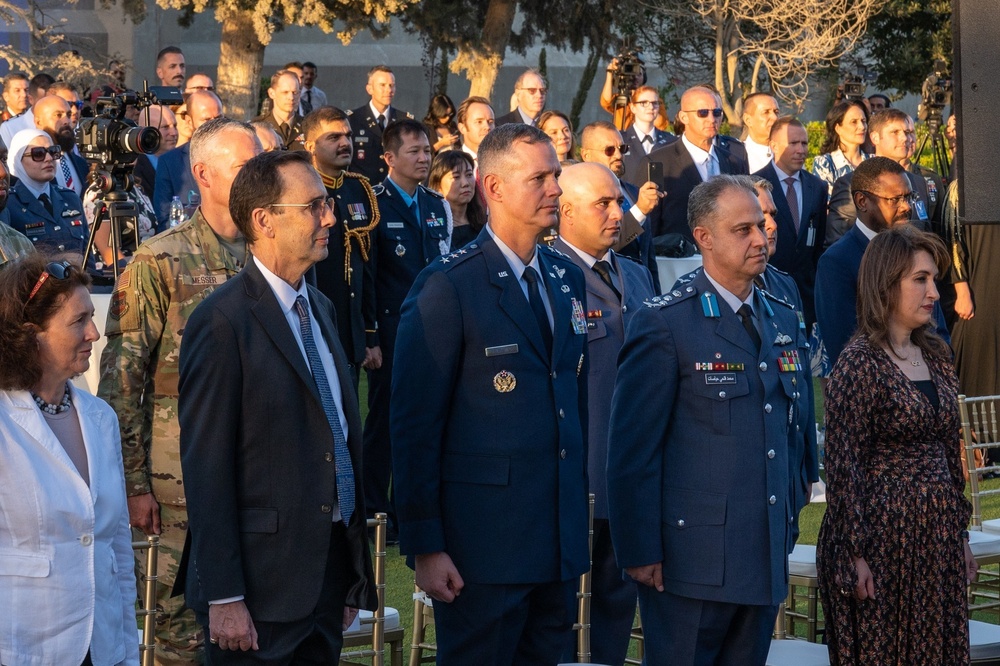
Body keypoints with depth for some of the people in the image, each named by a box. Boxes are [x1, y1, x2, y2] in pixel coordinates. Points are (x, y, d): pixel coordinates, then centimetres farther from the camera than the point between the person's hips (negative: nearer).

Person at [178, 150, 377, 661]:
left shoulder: (319, 308, 14)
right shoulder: (223, 321, -12)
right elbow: (206, 467, -14)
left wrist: (353, 578, 15)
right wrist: (224, 598, -17)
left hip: (331, 569, 7)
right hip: (262, 584, -7)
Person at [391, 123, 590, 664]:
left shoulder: (567, 278, 11)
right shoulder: (448, 286, -10)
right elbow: (415, 426, -11)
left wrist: (580, 508, 11)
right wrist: (424, 546, -14)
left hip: (561, 539, 6)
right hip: (482, 546, -6)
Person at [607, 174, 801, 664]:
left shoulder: (784, 322, 13)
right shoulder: (664, 324, -8)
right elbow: (632, 449, -10)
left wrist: (789, 525, 15)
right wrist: (639, 551, -13)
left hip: (766, 560, 6)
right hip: (692, 562, -6)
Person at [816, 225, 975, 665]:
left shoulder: (935, 354, 9)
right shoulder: (860, 362, -12)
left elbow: (950, 450, 15)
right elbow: (843, 465, -13)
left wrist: (960, 531, 13)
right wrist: (856, 554, -15)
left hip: (939, 531, 7)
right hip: (883, 531, -7)